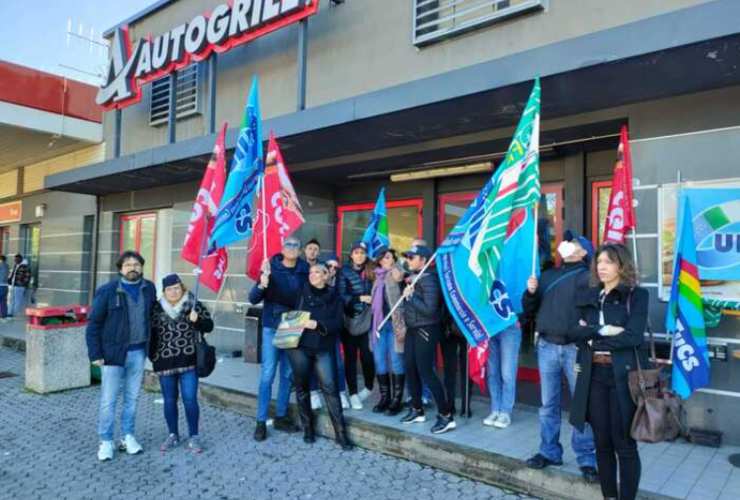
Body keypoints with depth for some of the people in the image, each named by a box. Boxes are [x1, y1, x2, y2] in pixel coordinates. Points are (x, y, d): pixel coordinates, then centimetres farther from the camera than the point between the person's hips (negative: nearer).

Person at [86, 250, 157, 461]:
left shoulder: (149, 288, 2)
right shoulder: (108, 290, -9)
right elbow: (94, 323, -6)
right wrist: (95, 353, -10)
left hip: (138, 352, 4)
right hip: (113, 352, -3)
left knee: (132, 398, 14)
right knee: (108, 400, 4)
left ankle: (128, 437, 27)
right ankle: (106, 441, 19)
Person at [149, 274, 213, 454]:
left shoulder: (194, 305, -2)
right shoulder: (157, 309, 5)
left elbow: (209, 326, 1)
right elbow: (151, 332, 14)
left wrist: (197, 320, -19)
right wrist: (152, 356, 7)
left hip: (189, 361, -2)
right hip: (165, 362, 3)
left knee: (190, 399, -2)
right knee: (169, 400, 12)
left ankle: (194, 437, 12)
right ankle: (173, 435, 28)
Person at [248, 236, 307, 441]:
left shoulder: (304, 271, 2)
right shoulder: (271, 268, -5)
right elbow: (253, 299, -8)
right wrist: (262, 285, -27)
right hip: (272, 328, -3)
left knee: (287, 374, 10)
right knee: (267, 374, -2)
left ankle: (281, 417, 23)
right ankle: (261, 422, 7)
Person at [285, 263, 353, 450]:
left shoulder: (334, 297, 6)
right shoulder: (302, 293, 8)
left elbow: (337, 323, -3)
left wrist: (317, 324, -16)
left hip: (323, 348, -1)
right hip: (299, 346, 1)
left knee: (330, 387, -6)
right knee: (302, 386, 8)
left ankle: (341, 432, 0)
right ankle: (308, 428, 24)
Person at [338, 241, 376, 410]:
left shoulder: (371, 272, 6)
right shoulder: (344, 272, 0)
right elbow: (341, 296, -9)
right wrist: (360, 298, -16)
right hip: (349, 321, -1)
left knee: (367, 356, -1)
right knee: (350, 357, 5)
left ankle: (368, 388, 24)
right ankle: (353, 394, 17)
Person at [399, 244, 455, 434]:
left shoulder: (429, 280, -16)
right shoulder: (413, 278, 9)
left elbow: (429, 309, -24)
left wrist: (410, 296, -17)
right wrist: (406, 289, -1)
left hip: (426, 330, -8)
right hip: (412, 329, 9)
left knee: (425, 372, -7)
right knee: (410, 369, 12)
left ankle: (446, 415, 2)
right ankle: (417, 410, 28)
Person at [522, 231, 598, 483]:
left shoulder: (587, 277, 0)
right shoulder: (547, 275, 16)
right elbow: (530, 311, 16)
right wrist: (530, 292, -1)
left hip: (575, 348, -4)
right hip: (546, 346, 5)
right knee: (548, 403, 11)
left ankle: (586, 457, 13)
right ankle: (549, 451, 22)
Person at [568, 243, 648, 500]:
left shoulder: (637, 295, -3)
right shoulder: (589, 296, 11)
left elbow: (633, 336, -14)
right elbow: (575, 332, 0)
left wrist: (591, 336, -7)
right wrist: (603, 331, -14)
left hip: (623, 376, -4)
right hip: (594, 376, 5)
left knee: (624, 444, 3)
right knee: (602, 442, 12)